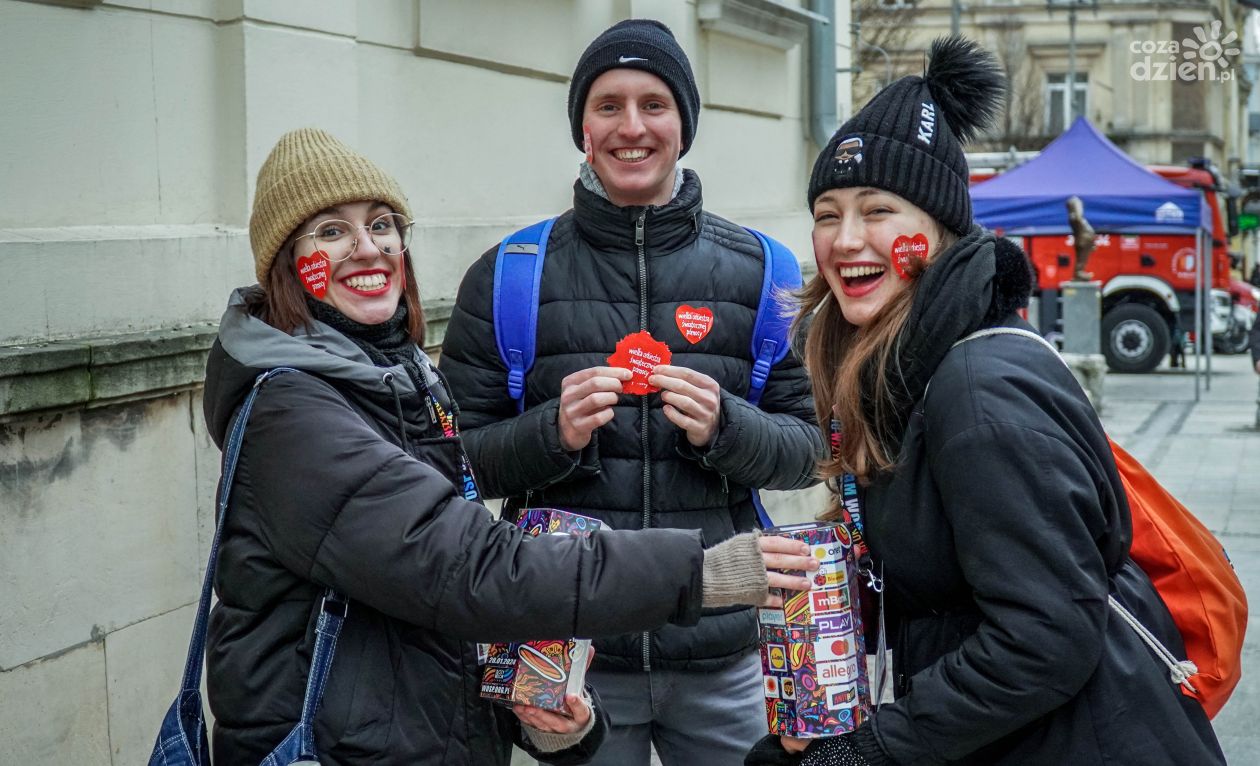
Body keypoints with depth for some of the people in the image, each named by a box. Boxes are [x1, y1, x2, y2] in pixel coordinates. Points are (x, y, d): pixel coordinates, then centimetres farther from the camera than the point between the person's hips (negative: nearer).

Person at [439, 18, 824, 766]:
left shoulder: (753, 270, 3)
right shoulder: (508, 277, 1)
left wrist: (724, 427, -15)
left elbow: (806, 449, 5)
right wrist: (552, 431, -16)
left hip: (722, 657, 1)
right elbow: (458, 458, 2)